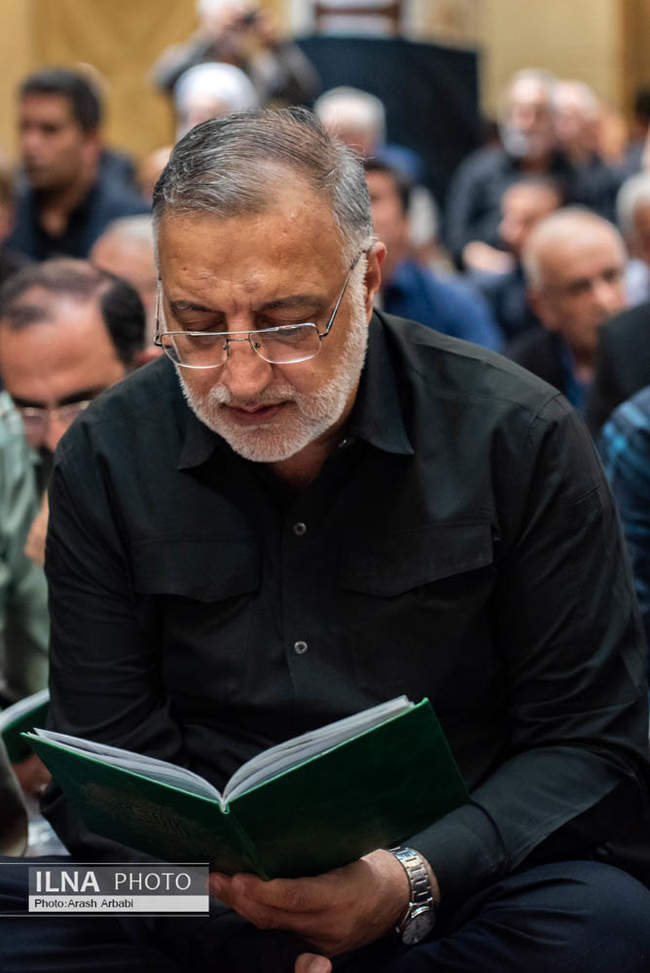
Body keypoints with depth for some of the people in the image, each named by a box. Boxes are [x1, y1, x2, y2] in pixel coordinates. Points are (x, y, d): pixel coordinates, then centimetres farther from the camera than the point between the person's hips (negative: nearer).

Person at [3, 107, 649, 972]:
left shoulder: (519, 439, -6)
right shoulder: (107, 459, 1)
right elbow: (107, 753, 3)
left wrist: (413, 881, -21)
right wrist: (213, 875, -19)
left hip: (455, 884, 0)